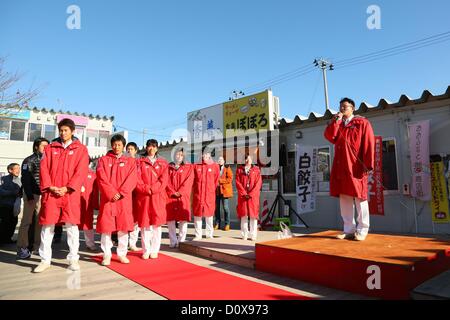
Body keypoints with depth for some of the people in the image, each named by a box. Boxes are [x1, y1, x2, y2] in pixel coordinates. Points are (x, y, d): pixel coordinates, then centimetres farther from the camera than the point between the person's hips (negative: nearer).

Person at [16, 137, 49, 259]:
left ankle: (35, 246, 12)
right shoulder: (29, 160, 2)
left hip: (43, 195, 4)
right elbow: (25, 180, -6)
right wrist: (29, 196, -14)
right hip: (32, 194, -4)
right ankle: (22, 248, 1)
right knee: (26, 221, -4)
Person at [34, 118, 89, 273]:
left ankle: (73, 258, 11)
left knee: (72, 225, 0)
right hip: (50, 192, 2)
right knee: (47, 225, 5)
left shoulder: (81, 149, 6)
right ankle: (45, 260, 17)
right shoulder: (50, 148, 13)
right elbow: (43, 168, 5)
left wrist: (67, 188, -12)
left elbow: (81, 171, -3)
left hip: (70, 193, -2)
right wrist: (49, 186, -9)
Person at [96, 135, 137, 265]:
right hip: (107, 198, 0)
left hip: (124, 199, 1)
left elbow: (132, 180, 0)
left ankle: (122, 254, 15)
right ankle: (106, 255, 13)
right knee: (106, 227, 1)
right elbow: (101, 178, -2)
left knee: (123, 227, 3)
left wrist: (120, 193, -12)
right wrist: (112, 193, -14)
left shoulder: (130, 161, 11)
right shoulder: (103, 160, 9)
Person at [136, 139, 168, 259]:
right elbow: (138, 179, 0)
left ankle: (154, 250, 10)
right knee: (144, 224, 1)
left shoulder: (163, 163, 12)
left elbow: (164, 180, 0)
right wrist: (146, 189, -14)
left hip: (158, 196, 0)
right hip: (144, 197, 0)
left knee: (157, 224, 1)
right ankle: (146, 251, 11)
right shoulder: (140, 162, 11)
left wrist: (152, 189, -13)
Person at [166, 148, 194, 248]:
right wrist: (173, 192, -11)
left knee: (183, 219, -4)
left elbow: (188, 181, -2)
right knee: (170, 219, 0)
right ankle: (173, 241, 10)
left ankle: (181, 241, 7)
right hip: (170, 197, 1)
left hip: (183, 197, -1)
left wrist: (180, 192, -12)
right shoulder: (168, 167, 12)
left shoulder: (188, 167, 11)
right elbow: (166, 181, 1)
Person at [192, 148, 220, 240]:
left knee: (209, 214, 7)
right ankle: (198, 235, 14)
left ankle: (210, 234, 18)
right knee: (197, 214, 4)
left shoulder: (215, 166, 2)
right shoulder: (196, 166, 5)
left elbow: (216, 180, 7)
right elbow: (193, 180, 9)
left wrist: (211, 190, 10)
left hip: (209, 194, -1)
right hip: (198, 194, 1)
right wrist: (197, 188, 7)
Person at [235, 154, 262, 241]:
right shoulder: (239, 170, 8)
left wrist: (251, 194, -11)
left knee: (253, 215, 0)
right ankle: (244, 234, 9)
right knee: (243, 215, 2)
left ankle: (253, 235, 5)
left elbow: (258, 183, -1)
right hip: (242, 195, 1)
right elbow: (238, 182, 1)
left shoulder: (256, 170, 6)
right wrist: (244, 193, -10)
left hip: (253, 196, -1)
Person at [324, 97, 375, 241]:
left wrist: (368, 165, -13)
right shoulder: (337, 124, 19)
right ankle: (349, 230, 14)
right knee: (344, 198, 6)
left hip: (356, 167, -5)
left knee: (359, 198, 0)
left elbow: (369, 145, -5)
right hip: (340, 167, 5)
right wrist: (336, 120, -4)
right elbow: (329, 136, 1)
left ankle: (362, 230, 9)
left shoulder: (362, 123, 3)